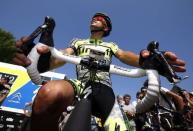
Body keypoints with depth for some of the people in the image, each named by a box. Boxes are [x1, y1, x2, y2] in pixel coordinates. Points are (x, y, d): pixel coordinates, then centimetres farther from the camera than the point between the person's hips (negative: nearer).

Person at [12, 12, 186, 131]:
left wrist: (145, 58, -21)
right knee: (50, 93, -36)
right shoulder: (78, 42, 26)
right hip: (81, 84, -1)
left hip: (104, 88, 2)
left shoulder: (111, 45, 27)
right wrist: (44, 58, -19)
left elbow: (125, 56, 6)